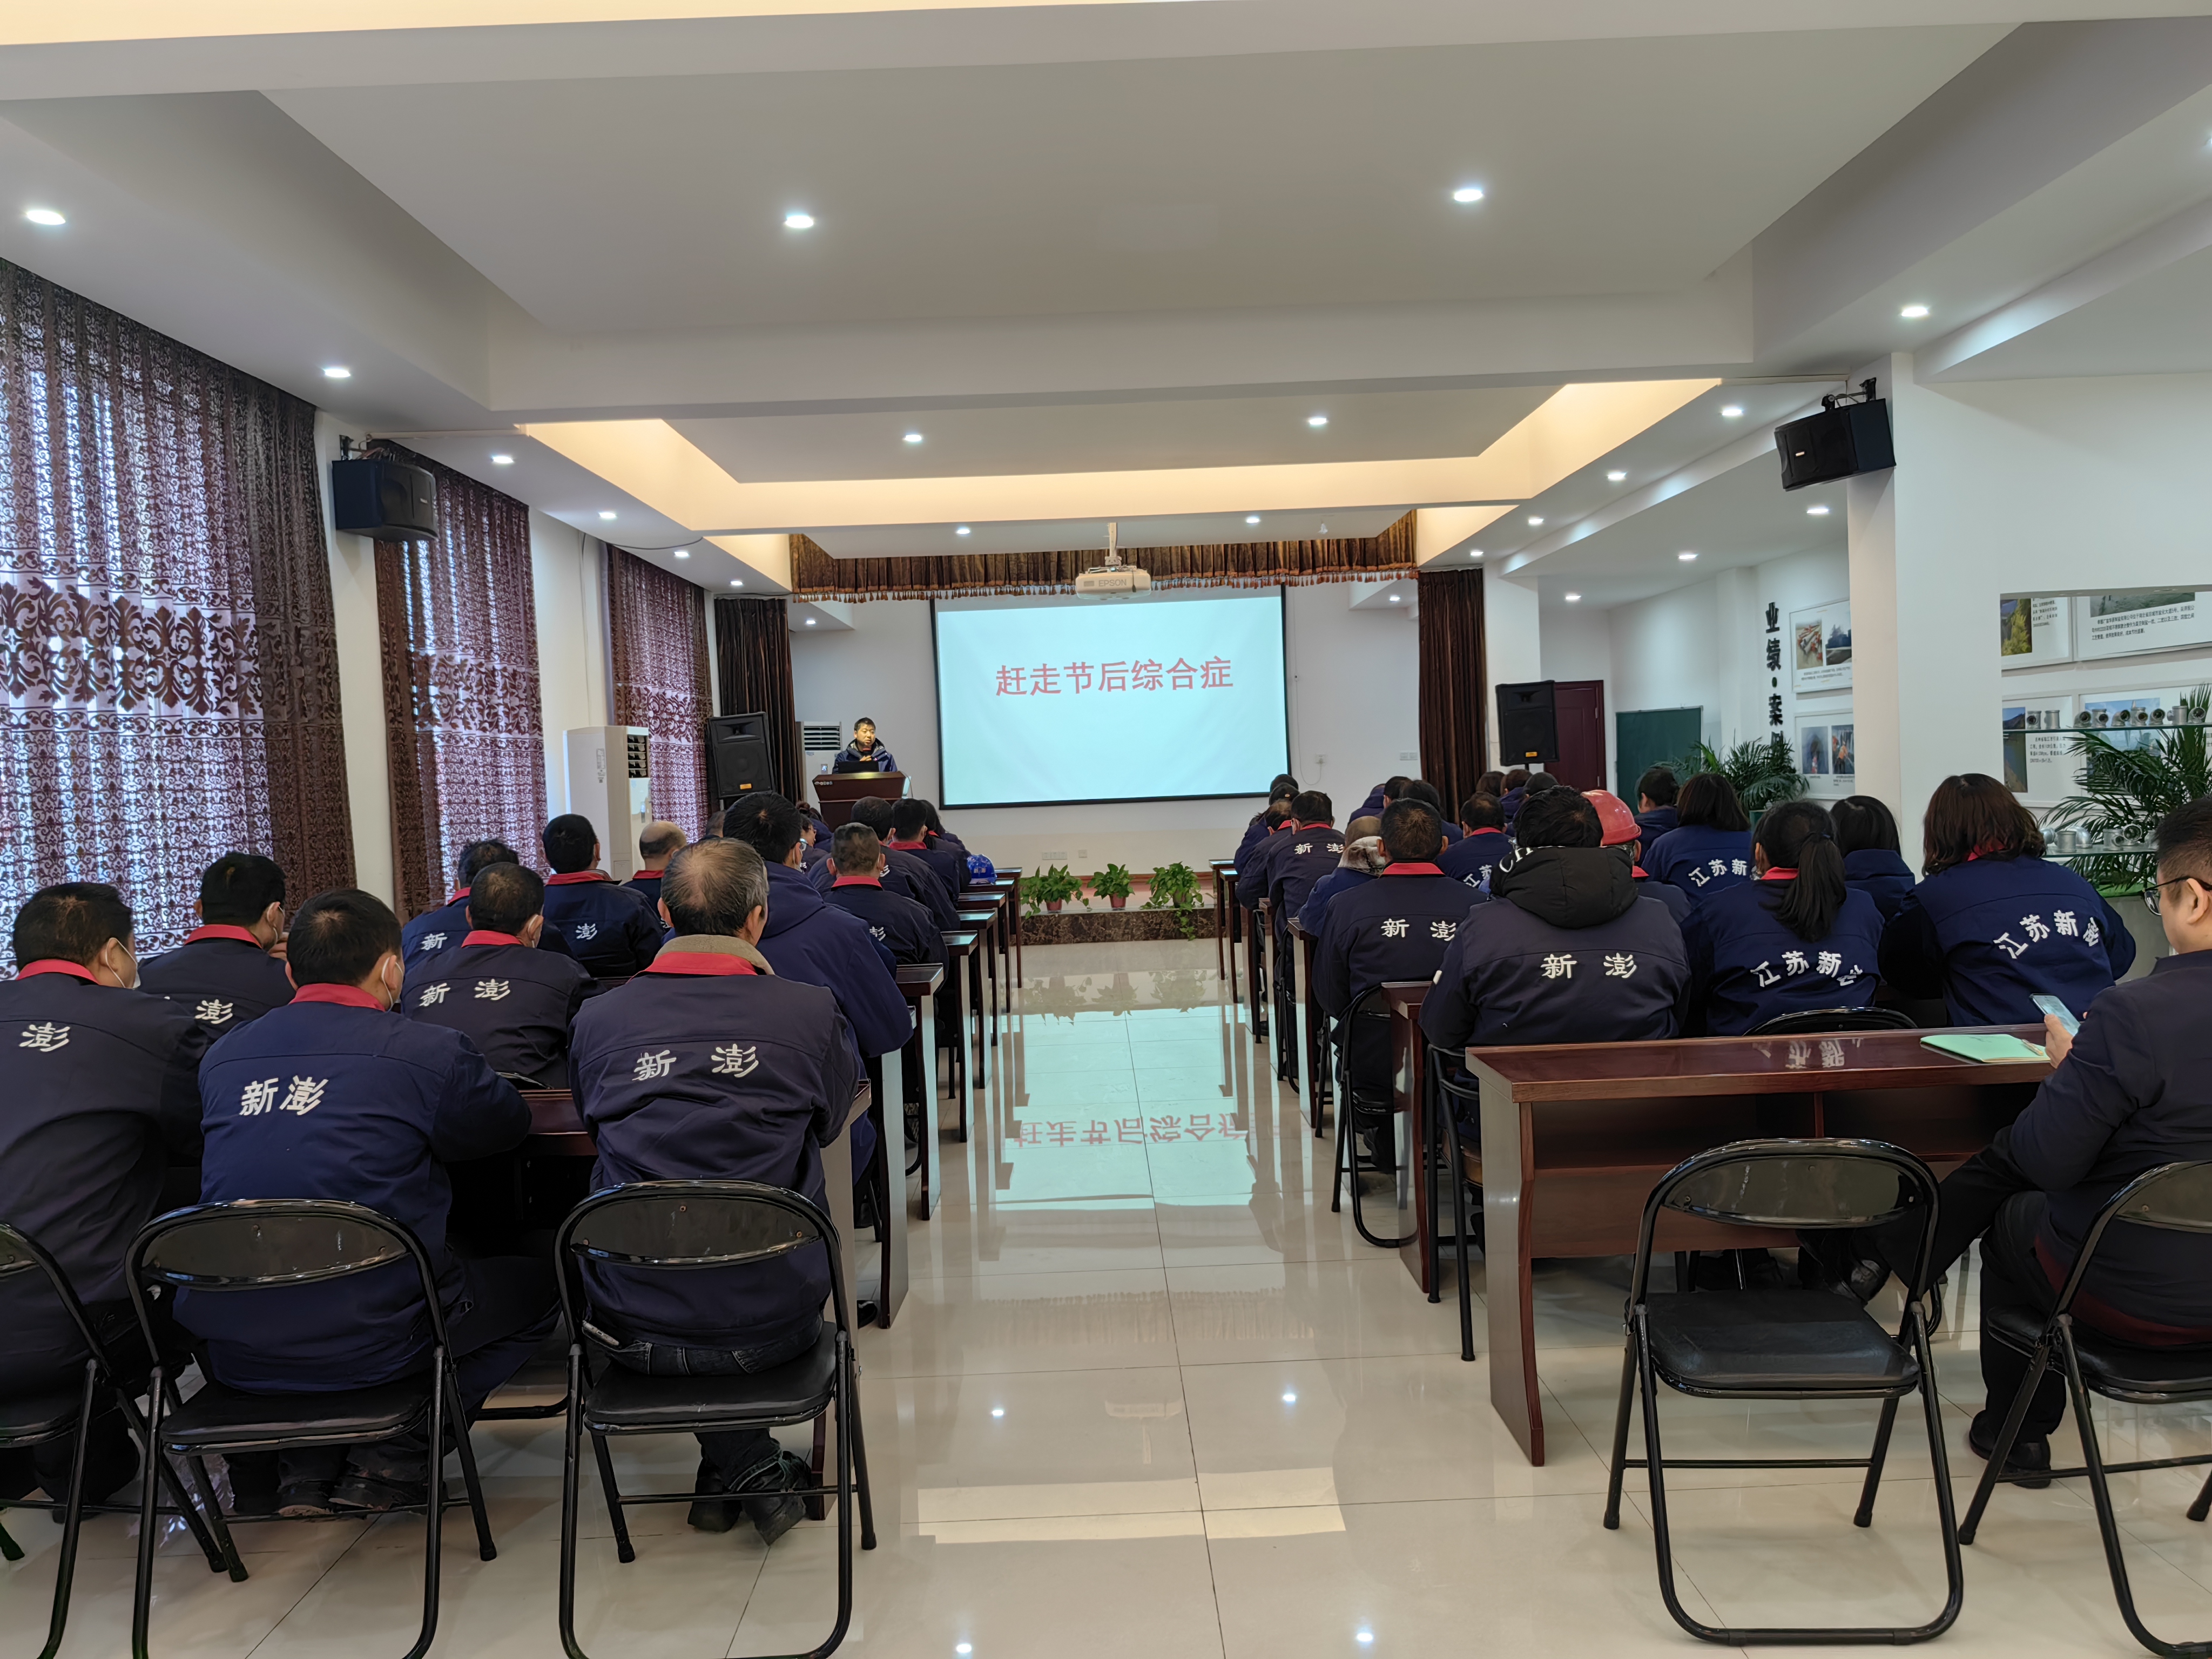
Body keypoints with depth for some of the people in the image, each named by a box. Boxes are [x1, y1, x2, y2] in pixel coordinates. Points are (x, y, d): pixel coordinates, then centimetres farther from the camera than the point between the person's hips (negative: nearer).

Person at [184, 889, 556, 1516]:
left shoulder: (220, 1058, 7)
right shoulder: (430, 1051, -9)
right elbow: (510, 1126, 9)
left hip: (233, 1354, 6)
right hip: (368, 1348, -5)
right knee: (535, 1283, 19)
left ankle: (306, 1467, 24)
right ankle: (392, 1460, 9)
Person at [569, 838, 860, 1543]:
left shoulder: (598, 1018, -5)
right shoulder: (810, 1011, -10)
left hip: (634, 1330, 1)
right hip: (770, 1323, 0)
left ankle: (736, 1466, 24)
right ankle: (748, 1469, 34)